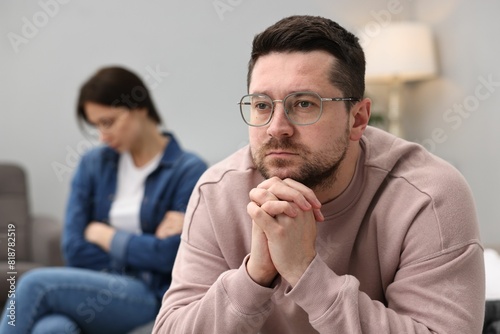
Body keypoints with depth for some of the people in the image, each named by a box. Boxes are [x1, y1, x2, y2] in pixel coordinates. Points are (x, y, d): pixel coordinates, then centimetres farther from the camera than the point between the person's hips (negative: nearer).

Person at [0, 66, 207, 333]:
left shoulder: (189, 171, -2)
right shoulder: (93, 163, 11)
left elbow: (171, 255, -10)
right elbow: (74, 250, 4)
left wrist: (103, 235, 0)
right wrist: (143, 248, -5)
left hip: (150, 299, -3)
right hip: (94, 290, 4)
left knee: (36, 284, -25)